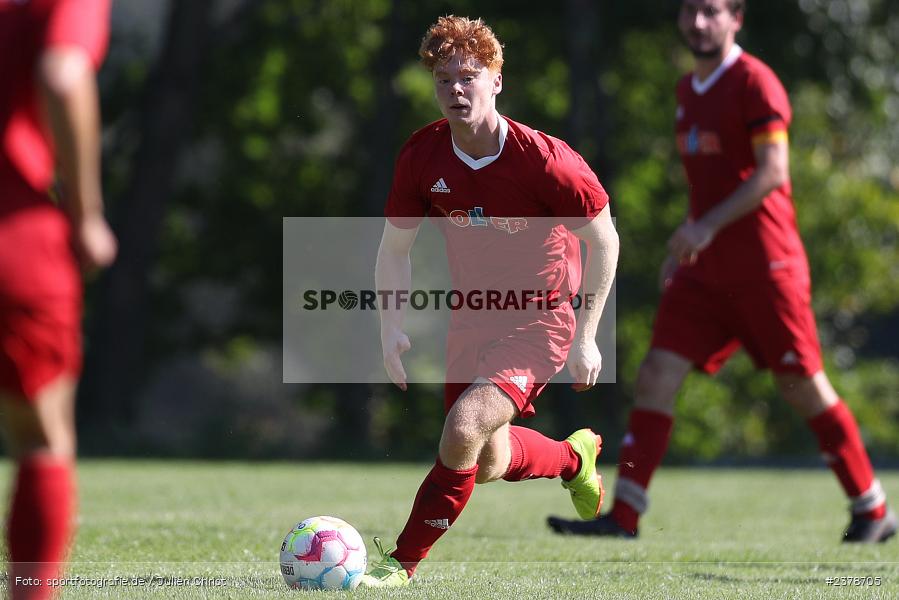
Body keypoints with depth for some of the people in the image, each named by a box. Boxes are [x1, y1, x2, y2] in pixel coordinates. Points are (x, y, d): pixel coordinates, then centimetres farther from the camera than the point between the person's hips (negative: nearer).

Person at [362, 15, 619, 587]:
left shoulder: (545, 159, -23)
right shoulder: (422, 156, -10)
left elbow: (603, 241, -10)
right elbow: (395, 247, 4)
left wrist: (585, 338, -11)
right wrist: (393, 326, -9)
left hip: (542, 319, -6)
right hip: (473, 318, 6)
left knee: (463, 431, -26)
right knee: (488, 465, 17)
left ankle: (404, 561, -11)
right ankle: (575, 457, 50)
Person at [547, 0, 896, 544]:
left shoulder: (754, 82, -9)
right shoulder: (689, 90, 16)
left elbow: (773, 172, -18)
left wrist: (708, 226, -25)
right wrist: (681, 250, 20)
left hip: (763, 266, -7)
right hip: (705, 270, 7)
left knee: (803, 386, -1)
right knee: (657, 376, -5)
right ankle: (624, 516, -6)